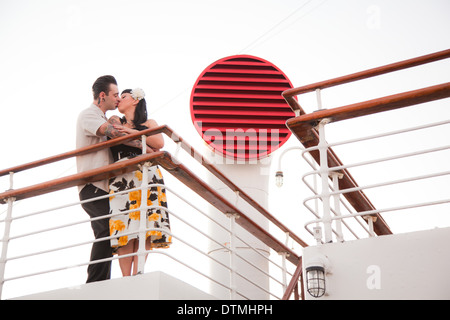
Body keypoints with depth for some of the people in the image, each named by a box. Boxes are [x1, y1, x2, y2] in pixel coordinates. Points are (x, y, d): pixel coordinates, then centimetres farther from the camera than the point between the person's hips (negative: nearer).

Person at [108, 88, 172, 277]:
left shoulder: (148, 124, 18)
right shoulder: (115, 123, 26)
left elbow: (159, 143, -2)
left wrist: (131, 131, -3)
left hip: (146, 175, -1)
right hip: (121, 179, 2)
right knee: (124, 228, -12)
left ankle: (137, 275, -18)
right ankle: (126, 277, -16)